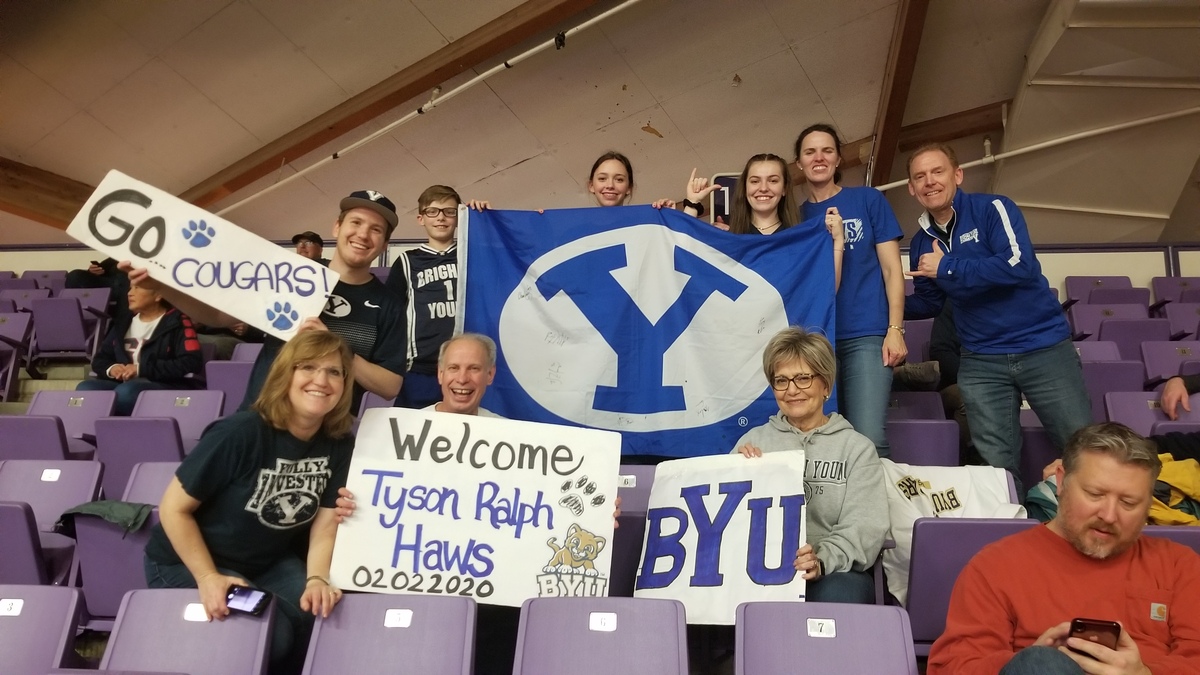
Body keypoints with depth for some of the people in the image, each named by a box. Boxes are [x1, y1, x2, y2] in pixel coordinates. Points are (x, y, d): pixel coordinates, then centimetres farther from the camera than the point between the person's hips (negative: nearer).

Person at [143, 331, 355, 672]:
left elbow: (325, 525, -9)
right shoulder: (241, 433, -25)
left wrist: (317, 579, -26)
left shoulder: (339, 444, -9)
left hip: (267, 563, 5)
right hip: (186, 563, -5)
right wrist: (208, 578, -22)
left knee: (328, 615, -18)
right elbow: (174, 508, -17)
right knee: (270, 635, -24)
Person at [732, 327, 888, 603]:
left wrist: (822, 560, -22)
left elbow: (864, 527, -3)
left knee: (837, 598, -36)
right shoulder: (754, 440, 17)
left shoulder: (857, 448, 9)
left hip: (836, 571, -1)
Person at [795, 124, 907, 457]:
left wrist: (895, 329, -6)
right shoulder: (797, 216, 12)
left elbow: (892, 268, 3)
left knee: (868, 439, -14)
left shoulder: (868, 199, 7)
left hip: (866, 335, -2)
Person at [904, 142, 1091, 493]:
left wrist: (947, 268, -19)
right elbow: (928, 303, 18)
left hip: (1043, 347, -4)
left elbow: (1019, 265, -24)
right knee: (996, 465, 4)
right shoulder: (921, 244, 7)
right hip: (981, 362, 4)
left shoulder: (992, 208, -9)